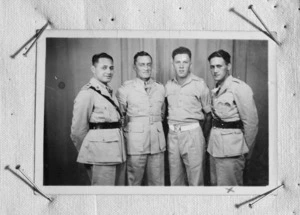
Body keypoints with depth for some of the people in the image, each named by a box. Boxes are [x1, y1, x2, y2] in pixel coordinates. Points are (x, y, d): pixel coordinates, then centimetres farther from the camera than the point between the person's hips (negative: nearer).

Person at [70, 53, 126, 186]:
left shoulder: (109, 92, 15)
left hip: (117, 153, 8)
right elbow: (78, 130, -9)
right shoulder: (87, 93, -10)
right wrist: (87, 154, 2)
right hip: (100, 156, -8)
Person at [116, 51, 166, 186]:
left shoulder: (160, 88, 11)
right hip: (135, 143, -3)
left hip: (157, 141, 3)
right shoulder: (125, 89, -1)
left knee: (157, 182, 7)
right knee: (134, 181, 1)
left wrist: (156, 125, 13)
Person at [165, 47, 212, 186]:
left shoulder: (199, 84, -3)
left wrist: (204, 136, 1)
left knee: (196, 180, 1)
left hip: (193, 133, -4)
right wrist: (172, 129, 8)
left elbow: (208, 114, 3)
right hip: (172, 134, 4)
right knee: (175, 179, 12)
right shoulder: (168, 86, 7)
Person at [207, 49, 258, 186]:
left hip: (230, 147, -8)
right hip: (215, 144, 8)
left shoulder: (239, 88, -13)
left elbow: (251, 121, -13)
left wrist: (245, 148, -4)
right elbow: (216, 115, 11)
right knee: (215, 183, 17)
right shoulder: (216, 90, 13)